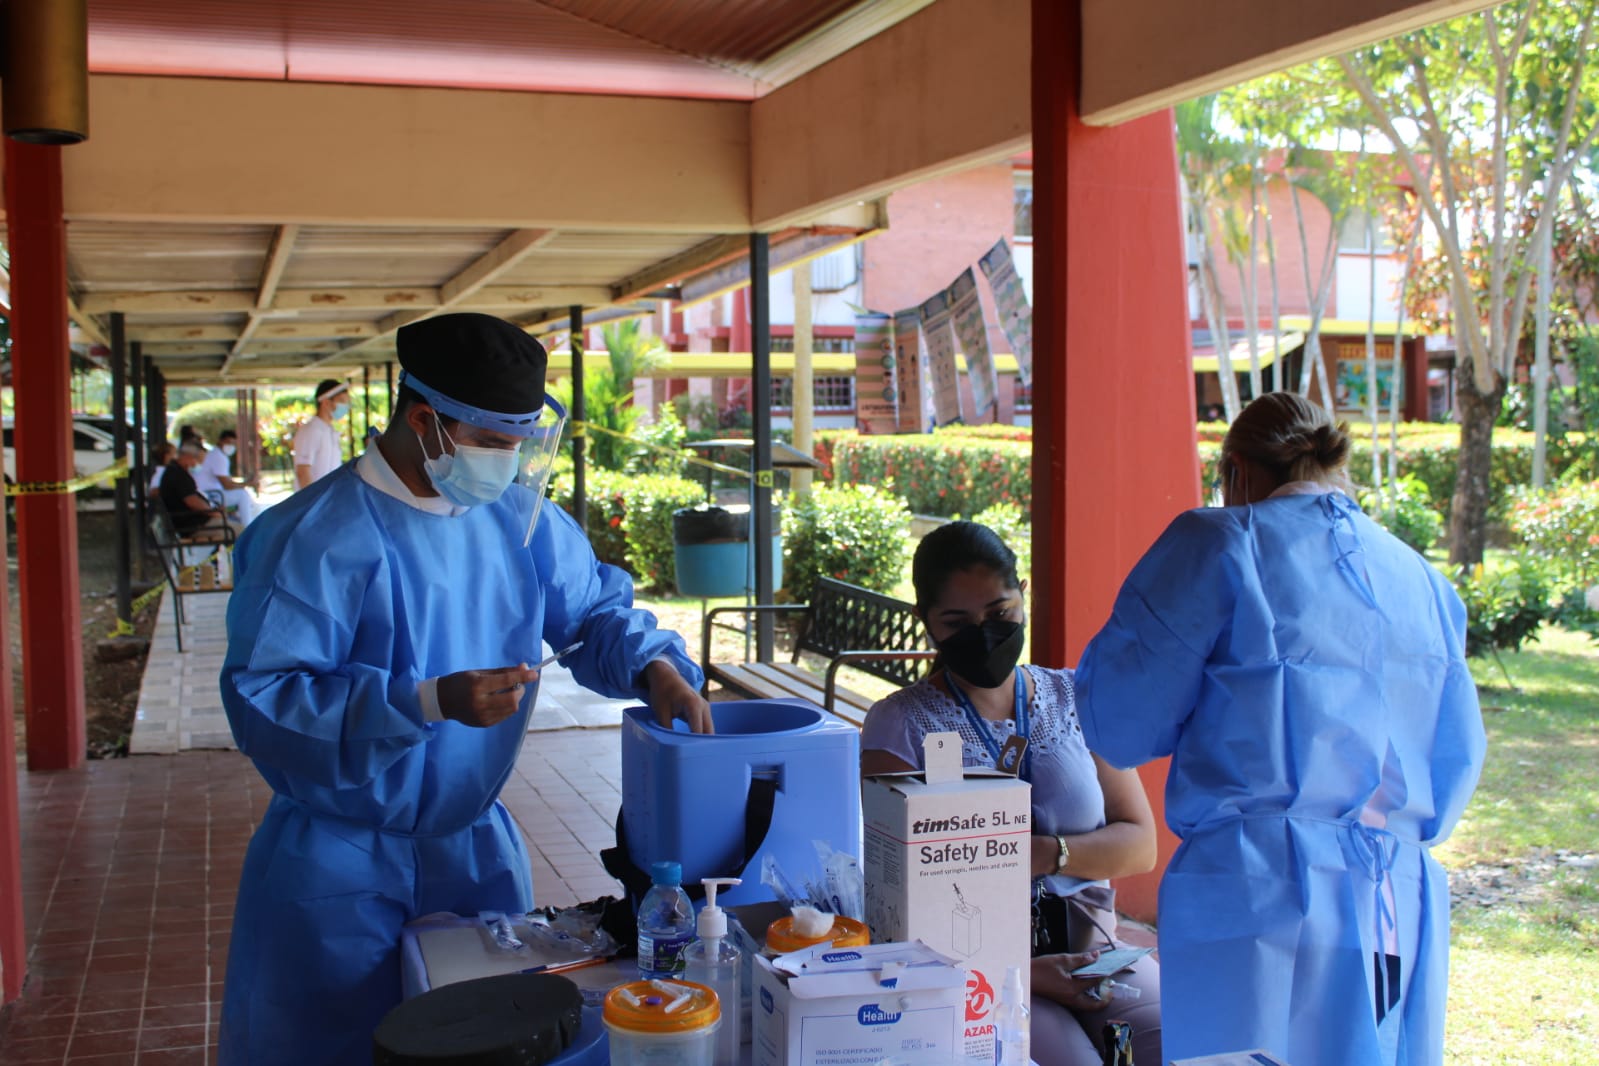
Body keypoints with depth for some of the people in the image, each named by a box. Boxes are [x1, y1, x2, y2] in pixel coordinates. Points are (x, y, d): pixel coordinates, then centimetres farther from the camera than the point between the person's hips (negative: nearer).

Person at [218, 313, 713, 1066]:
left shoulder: (518, 519, 1)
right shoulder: (316, 538, -19)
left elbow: (595, 607, 14)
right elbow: (261, 699, -24)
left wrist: (654, 665, -8)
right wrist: (431, 702, -32)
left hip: (476, 845, 6)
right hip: (343, 867, -5)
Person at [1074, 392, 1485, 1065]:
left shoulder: (1219, 545, -6)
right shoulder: (1421, 579, 11)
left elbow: (1118, 725, -5)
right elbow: (1456, 762, 18)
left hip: (1260, 904, -6)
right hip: (1406, 916, 6)